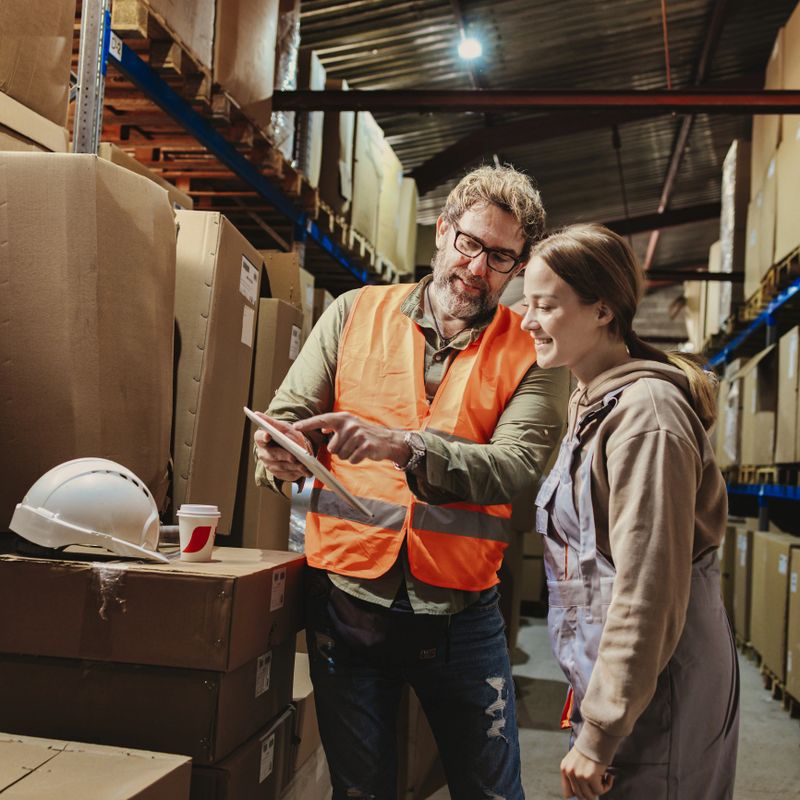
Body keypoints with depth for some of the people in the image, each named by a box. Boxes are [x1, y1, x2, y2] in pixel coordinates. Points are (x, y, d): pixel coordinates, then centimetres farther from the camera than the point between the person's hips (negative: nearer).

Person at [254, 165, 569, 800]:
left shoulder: (533, 353, -1)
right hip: (347, 599, 2)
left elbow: (516, 466, -16)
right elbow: (287, 415, 3)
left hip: (461, 611, -1)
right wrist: (282, 457, -20)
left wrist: (402, 446, -30)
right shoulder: (356, 313, 5)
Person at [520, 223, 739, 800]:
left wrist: (600, 732, -18)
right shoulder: (593, 404, 10)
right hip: (609, 678, 9)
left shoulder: (645, 412, -20)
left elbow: (648, 593, -23)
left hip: (655, 690, -9)